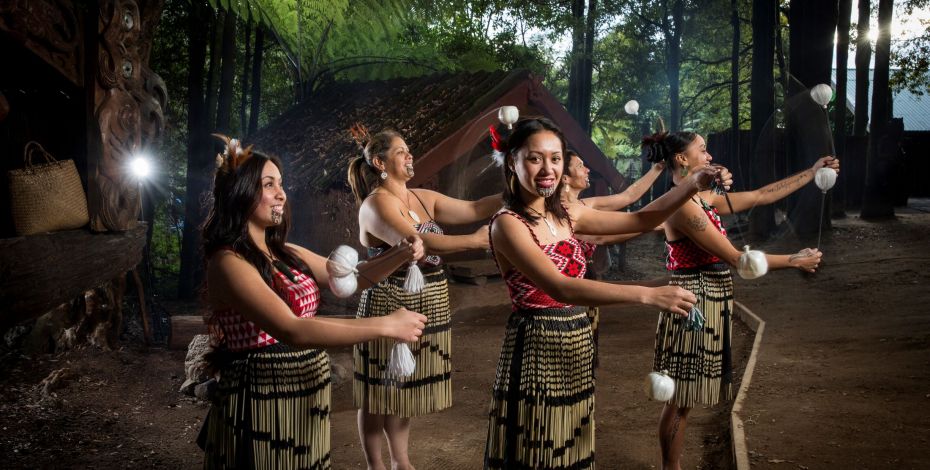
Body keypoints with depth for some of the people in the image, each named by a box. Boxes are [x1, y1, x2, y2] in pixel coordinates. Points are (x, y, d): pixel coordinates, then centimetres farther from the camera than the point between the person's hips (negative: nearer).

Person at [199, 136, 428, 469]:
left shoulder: (287, 254, 7)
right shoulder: (228, 262, -18)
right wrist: (386, 325, -27)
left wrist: (402, 254, -5)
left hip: (307, 404, 8)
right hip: (262, 410, -8)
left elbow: (352, 278, 15)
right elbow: (292, 331, -29)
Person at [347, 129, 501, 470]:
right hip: (390, 305, -7)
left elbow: (474, 209, 4)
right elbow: (416, 243, -26)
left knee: (406, 386, 17)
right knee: (380, 389, 6)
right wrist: (475, 240, -25)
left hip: (429, 306, 7)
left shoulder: (424, 198, 10)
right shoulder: (377, 202, -13)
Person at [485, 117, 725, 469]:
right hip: (536, 351, -7)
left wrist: (694, 184, 0)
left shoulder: (567, 215, 7)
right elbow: (560, 287, -28)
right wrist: (649, 295, -34)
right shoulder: (507, 223, -16)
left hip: (577, 349, 7)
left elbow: (640, 220, 14)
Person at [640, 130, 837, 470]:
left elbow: (761, 196, 17)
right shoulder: (682, 205, -17)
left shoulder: (704, 199, 11)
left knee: (683, 398, 13)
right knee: (680, 399, 1)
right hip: (693, 303, -9)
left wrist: (813, 171, 19)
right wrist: (795, 261, -7)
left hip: (711, 303, 9)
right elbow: (735, 257, -16)